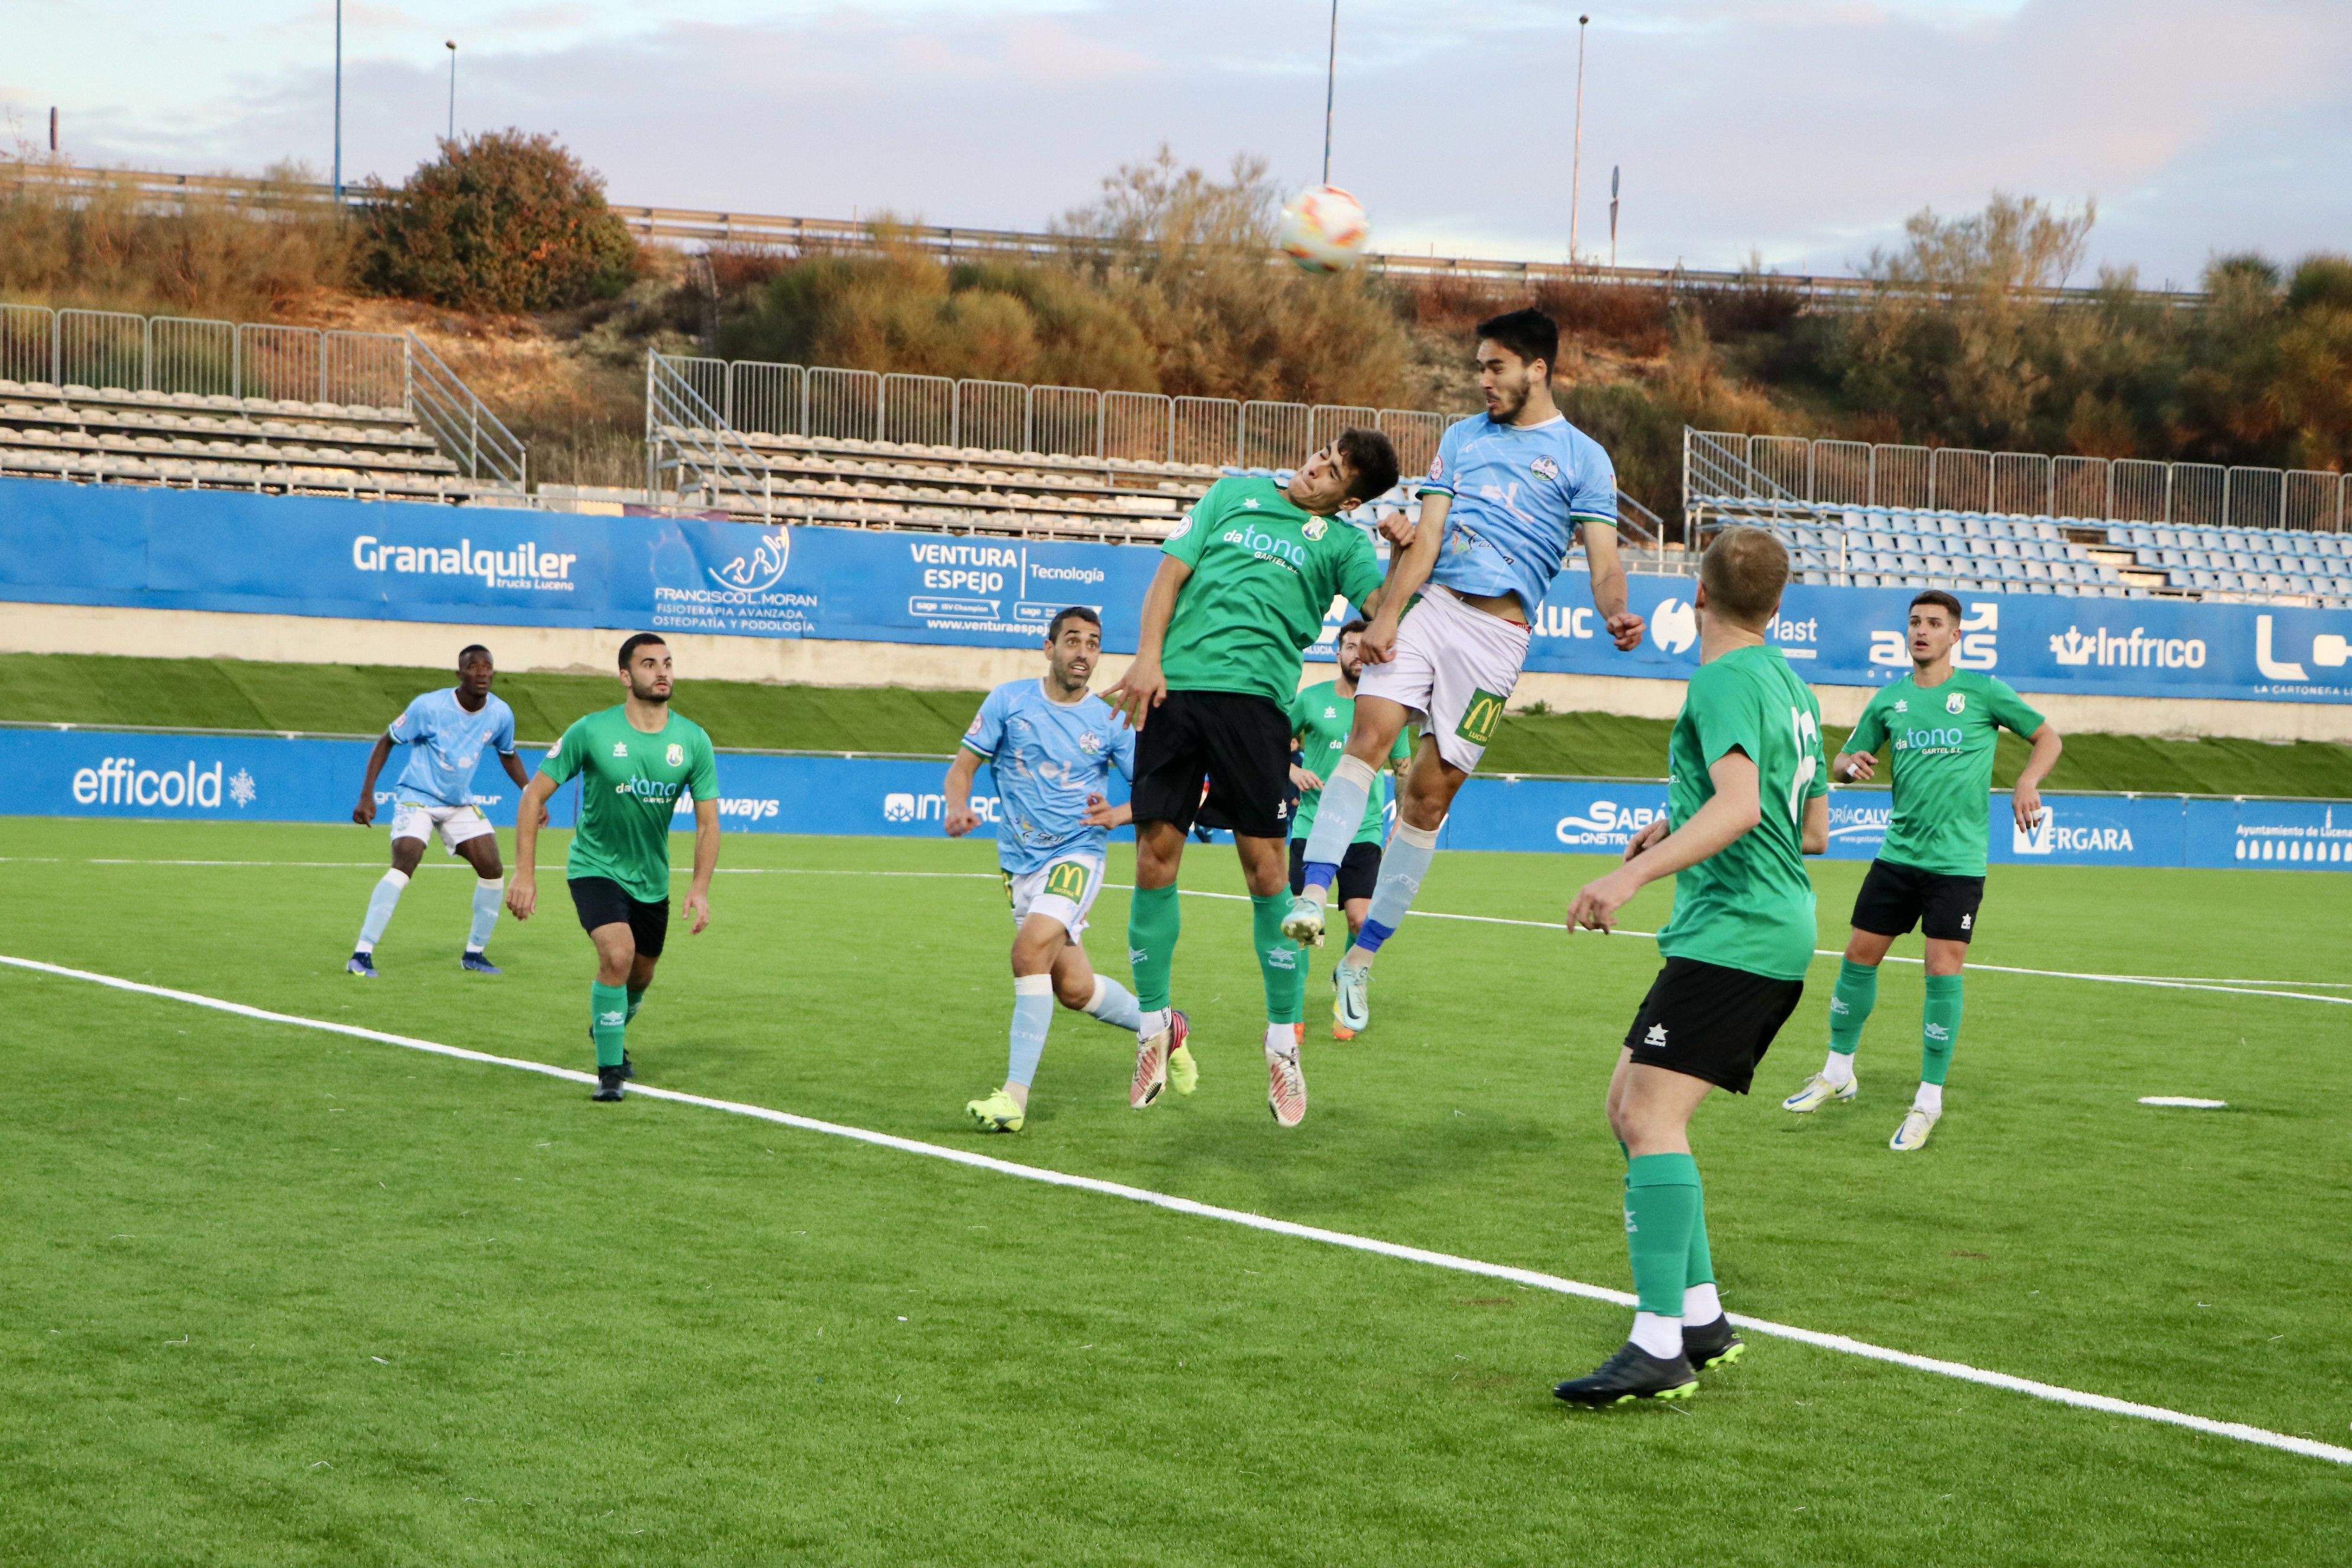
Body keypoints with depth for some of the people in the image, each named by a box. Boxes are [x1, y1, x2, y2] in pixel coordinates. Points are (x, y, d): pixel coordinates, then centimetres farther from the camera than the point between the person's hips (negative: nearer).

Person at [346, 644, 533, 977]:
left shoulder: (500, 714, -5)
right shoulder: (429, 707, -19)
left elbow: (507, 756, 16)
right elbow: (386, 742, -9)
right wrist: (367, 796, -15)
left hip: (460, 803, 6)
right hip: (416, 797, -6)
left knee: (492, 869, -3)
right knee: (404, 863, -25)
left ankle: (474, 952, 16)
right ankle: (361, 955, -24)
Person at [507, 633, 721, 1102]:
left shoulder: (693, 741, -7)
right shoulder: (591, 732, -15)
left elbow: (707, 822, -3)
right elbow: (535, 796, -10)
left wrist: (700, 888, -17)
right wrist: (524, 874, -16)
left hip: (651, 878, 4)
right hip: (595, 867, -4)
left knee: (640, 976, 17)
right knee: (617, 955, -26)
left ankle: (608, 1032, 51)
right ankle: (609, 1071, -14)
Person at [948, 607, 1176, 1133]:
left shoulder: (1109, 721, 0)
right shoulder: (1009, 701, 2)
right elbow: (963, 765, 4)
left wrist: (1117, 816, -15)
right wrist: (958, 807, -17)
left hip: (1077, 856, -3)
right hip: (1021, 862, 3)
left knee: (1031, 947, -27)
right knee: (1074, 988, 2)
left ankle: (1015, 1096, -24)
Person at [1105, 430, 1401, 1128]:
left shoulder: (1342, 541, 9)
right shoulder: (1237, 491, 15)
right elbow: (1172, 571, 11)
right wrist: (1148, 657, -2)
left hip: (1255, 696, -2)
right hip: (1174, 685, 2)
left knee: (1265, 867, -5)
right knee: (1156, 855, 1)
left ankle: (1283, 1049, 7)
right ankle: (1154, 1031, 16)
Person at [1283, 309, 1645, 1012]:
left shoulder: (1584, 458, 6)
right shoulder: (1462, 438, 17)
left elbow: (1604, 564, 0)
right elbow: (1426, 537, 10)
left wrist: (1617, 614, -22)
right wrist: (1386, 614, -4)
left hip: (1497, 630, -3)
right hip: (1429, 605, 3)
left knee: (1432, 790, -4)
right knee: (1370, 730, -20)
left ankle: (1363, 955, 3)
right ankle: (1313, 894, -28)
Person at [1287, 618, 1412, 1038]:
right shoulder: (1311, 700, 3)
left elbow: (1403, 767, 15)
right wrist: (1293, 770, -6)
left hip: (1364, 830, 0)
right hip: (1311, 826, 0)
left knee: (1361, 920, -11)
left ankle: (1351, 983, 18)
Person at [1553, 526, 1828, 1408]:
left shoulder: (1723, 681, -10)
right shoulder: (1789, 682, 19)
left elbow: (1739, 804, -26)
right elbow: (1814, 829, 26)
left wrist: (1635, 875, -32)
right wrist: (1680, 831, 31)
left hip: (1734, 933, -10)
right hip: (1779, 932, 10)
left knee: (1651, 1113, -17)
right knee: (1631, 1106, 13)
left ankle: (1660, 1348, -23)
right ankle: (1701, 1318, 14)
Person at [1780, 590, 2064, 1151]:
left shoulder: (1982, 692, -3)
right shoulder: (1888, 700, 7)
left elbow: (2047, 737, 5)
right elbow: (1843, 761, 16)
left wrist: (2027, 782, -14)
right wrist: (1849, 764, -9)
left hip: (1957, 861, -4)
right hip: (1898, 853, 4)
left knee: (1943, 972, -8)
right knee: (1859, 957, 7)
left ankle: (1929, 1100, 3)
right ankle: (1838, 1072, 25)